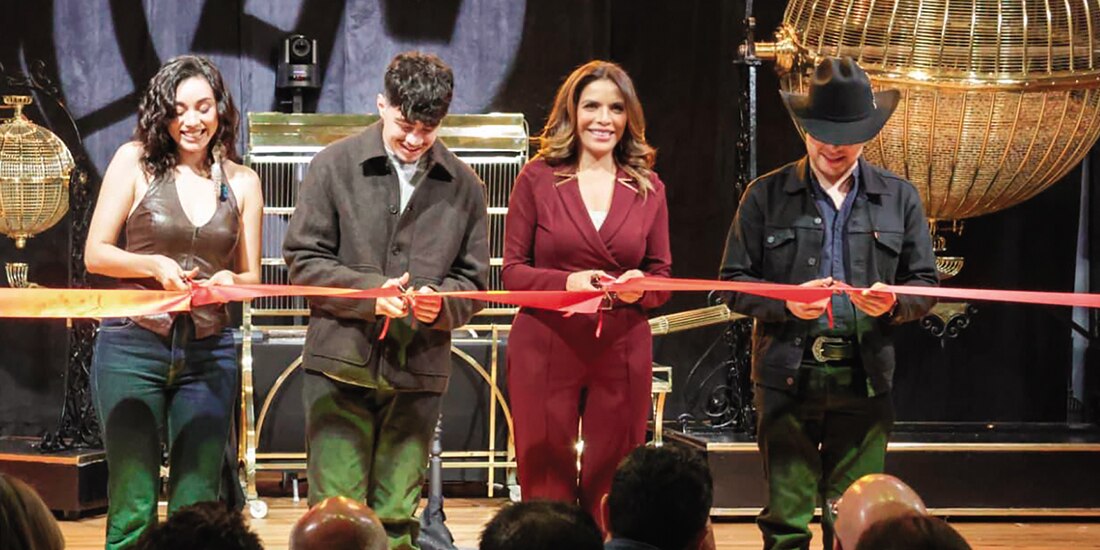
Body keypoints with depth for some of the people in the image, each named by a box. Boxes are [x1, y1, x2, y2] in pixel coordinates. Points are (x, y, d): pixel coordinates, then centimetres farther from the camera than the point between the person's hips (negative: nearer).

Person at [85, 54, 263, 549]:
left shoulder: (241, 182, 9)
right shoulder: (136, 160, 1)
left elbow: (251, 277, 14)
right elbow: (95, 254, 1)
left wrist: (229, 282, -9)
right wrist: (152, 266, -16)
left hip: (209, 354, 3)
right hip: (134, 345, -2)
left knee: (197, 505, 3)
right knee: (133, 507, -3)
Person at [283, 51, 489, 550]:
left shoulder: (462, 185, 7)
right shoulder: (336, 166, 1)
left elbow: (473, 282, 9)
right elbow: (304, 261, -1)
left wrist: (442, 303, -13)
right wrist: (371, 294, -15)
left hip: (418, 374, 2)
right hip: (341, 364, -2)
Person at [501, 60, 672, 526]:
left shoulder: (648, 188, 9)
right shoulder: (538, 178, 2)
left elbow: (663, 275, 12)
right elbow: (511, 271, 1)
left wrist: (642, 287, -12)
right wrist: (567, 283, -17)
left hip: (622, 354, 2)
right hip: (545, 350, -2)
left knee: (612, 494, 3)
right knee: (546, 489, 0)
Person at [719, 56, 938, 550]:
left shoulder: (899, 198, 11)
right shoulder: (766, 195, 6)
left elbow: (924, 285, 12)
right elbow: (735, 283, 4)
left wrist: (893, 304, -11)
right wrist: (786, 303, -15)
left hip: (864, 380, 1)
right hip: (788, 376, -1)